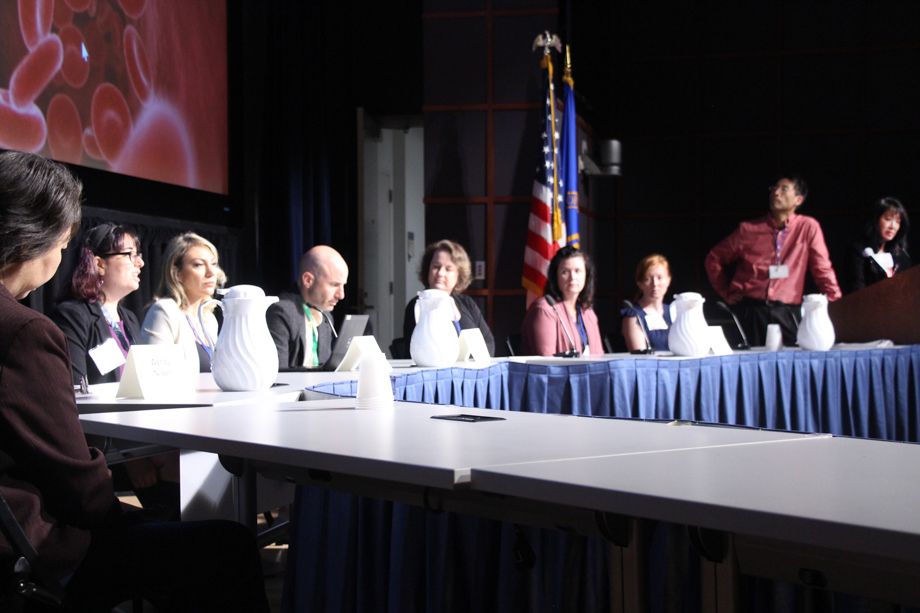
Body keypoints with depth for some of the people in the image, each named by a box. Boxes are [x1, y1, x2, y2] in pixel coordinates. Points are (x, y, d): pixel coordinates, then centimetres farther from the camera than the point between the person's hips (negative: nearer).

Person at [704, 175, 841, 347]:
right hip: (750, 311, 1)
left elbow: (823, 270, 3)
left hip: (787, 312, -1)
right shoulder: (748, 229, 8)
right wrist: (727, 293, 11)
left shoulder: (808, 228, 5)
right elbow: (714, 259, 17)